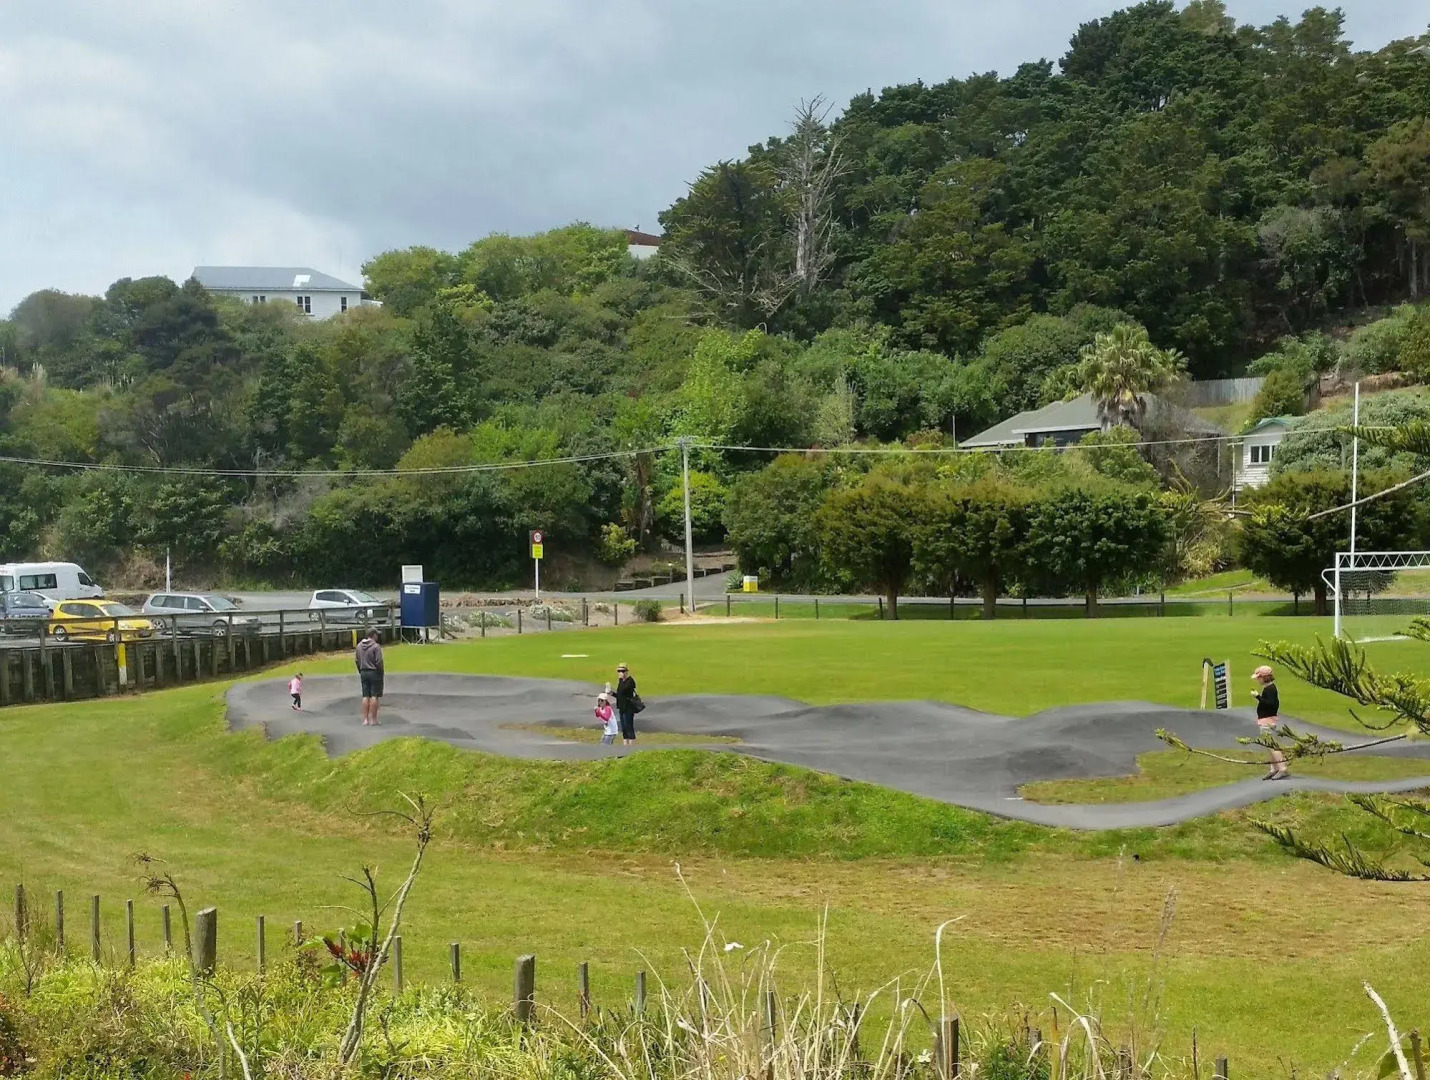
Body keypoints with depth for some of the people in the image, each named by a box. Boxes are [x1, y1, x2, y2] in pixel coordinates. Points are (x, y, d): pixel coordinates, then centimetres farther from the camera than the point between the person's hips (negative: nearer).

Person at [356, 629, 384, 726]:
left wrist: (361, 672, 18)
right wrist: (381, 672, -5)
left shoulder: (359, 646, 8)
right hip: (374, 673, -6)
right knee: (374, 696, -1)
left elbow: (357, 661, 11)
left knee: (365, 696, 9)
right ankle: (373, 720, -2)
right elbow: (379, 661, -16)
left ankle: (365, 719, 7)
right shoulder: (376, 646, -13)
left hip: (364, 673, 6)